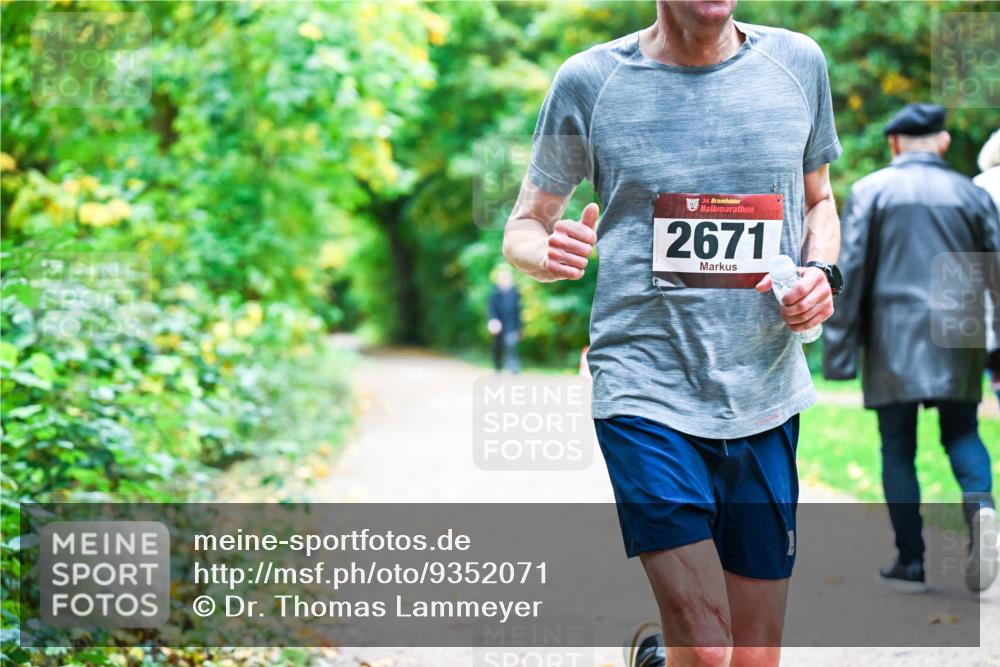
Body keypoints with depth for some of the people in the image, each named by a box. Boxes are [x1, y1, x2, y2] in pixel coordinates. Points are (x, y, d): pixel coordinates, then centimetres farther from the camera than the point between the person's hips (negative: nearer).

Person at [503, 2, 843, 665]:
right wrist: (548, 254, -16)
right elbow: (524, 227, 7)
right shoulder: (590, 79, -1)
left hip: (767, 396, 4)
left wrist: (821, 272, 0)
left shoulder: (798, 62, 6)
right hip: (647, 392, -3)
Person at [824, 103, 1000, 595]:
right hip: (958, 338, 2)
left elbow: (850, 272, -3)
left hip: (894, 339, -2)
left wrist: (840, 351, -2)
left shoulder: (870, 191, 2)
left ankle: (910, 562, 4)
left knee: (898, 449, 5)